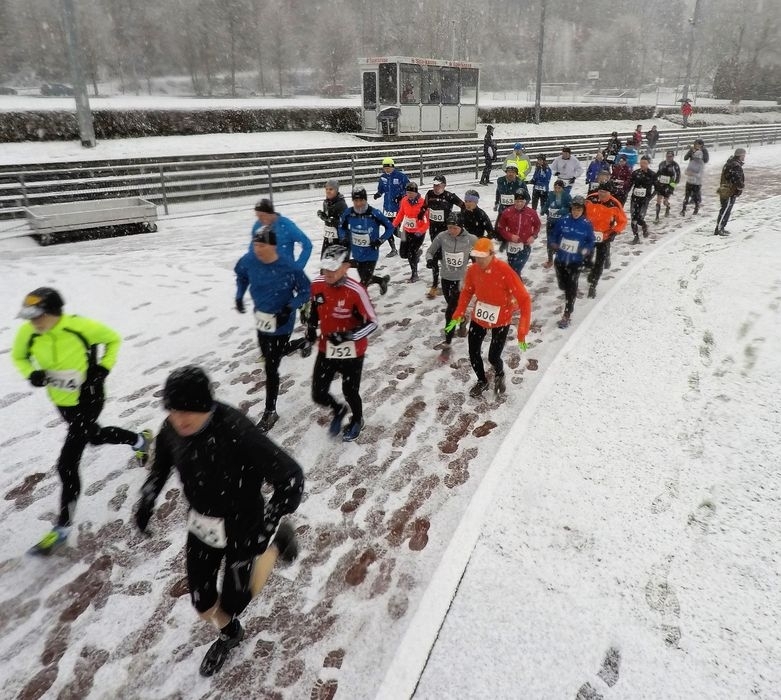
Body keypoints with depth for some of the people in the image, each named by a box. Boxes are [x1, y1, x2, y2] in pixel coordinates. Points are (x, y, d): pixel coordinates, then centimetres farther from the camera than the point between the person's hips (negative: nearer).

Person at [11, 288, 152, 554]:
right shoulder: (27, 333, -13)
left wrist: (103, 368, -16)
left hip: (88, 398, -6)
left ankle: (62, 527, 4)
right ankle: (141, 440, 58)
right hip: (62, 401, 7)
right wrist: (32, 373, -13)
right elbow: (18, 356, 7)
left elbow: (113, 339, -7)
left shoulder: (81, 326, -25)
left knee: (67, 463, -10)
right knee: (95, 436, 29)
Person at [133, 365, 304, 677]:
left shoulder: (237, 432, -35)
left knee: (231, 605, 11)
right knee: (203, 605, 17)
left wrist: (266, 529, -32)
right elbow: (161, 463, 11)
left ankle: (276, 543, 32)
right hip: (201, 525, 5)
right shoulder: (171, 429, -15)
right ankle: (229, 634, 53)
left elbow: (290, 476, -32)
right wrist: (147, 499, 2)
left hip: (241, 528, -5)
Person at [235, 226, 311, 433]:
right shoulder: (249, 260, -12)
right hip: (262, 320, 6)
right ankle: (301, 344, 59)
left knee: (271, 367, -4)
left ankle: (270, 412, 14)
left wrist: (289, 309, -25)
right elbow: (241, 275, 12)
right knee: (269, 356, 28)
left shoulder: (289, 268, -25)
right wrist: (239, 296, 2)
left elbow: (304, 291, -12)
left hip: (281, 323, -6)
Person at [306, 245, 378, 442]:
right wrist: (311, 326, -3)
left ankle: (357, 420, 48)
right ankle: (338, 410, 44)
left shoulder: (356, 291, -26)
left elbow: (372, 323, -20)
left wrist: (347, 335, -31)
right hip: (326, 350, 5)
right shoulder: (317, 285, -9)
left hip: (351, 353, -4)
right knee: (318, 395, 8)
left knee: (350, 393, 13)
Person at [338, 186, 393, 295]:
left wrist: (380, 240, -15)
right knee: (365, 278, 22)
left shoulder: (374, 214, -19)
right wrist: (344, 238, -2)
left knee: (365, 281, -8)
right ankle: (383, 280, 49)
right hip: (357, 254, 5)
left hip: (371, 254, -5)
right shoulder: (348, 213, -8)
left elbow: (390, 227, -7)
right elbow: (342, 226, 12)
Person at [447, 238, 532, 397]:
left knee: (493, 357, -1)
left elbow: (524, 300, -27)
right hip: (478, 318, 4)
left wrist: (522, 333, -29)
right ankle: (482, 381, 37)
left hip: (501, 320, -4)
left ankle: (499, 375, 36)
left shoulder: (505, 271, -29)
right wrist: (457, 317, -1)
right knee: (473, 354, 7)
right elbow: (467, 292, 7)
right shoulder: (472, 270, -13)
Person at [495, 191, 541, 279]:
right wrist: (510, 236, -13)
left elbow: (538, 225, 12)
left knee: (515, 270, -8)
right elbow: (500, 228, 1)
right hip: (512, 245, 1)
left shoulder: (531, 213, -6)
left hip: (525, 246, -1)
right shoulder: (507, 212, -8)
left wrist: (533, 236, -3)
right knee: (513, 270, 12)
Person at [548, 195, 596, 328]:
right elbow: (554, 235, 8)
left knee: (571, 288, -4)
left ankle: (567, 315, 3)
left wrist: (586, 250, -16)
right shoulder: (563, 221, -5)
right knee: (562, 285, 17)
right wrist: (554, 244, -11)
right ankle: (570, 295, 52)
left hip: (576, 262, -3)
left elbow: (591, 241, 3)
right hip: (560, 259, 3)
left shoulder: (587, 225, -7)